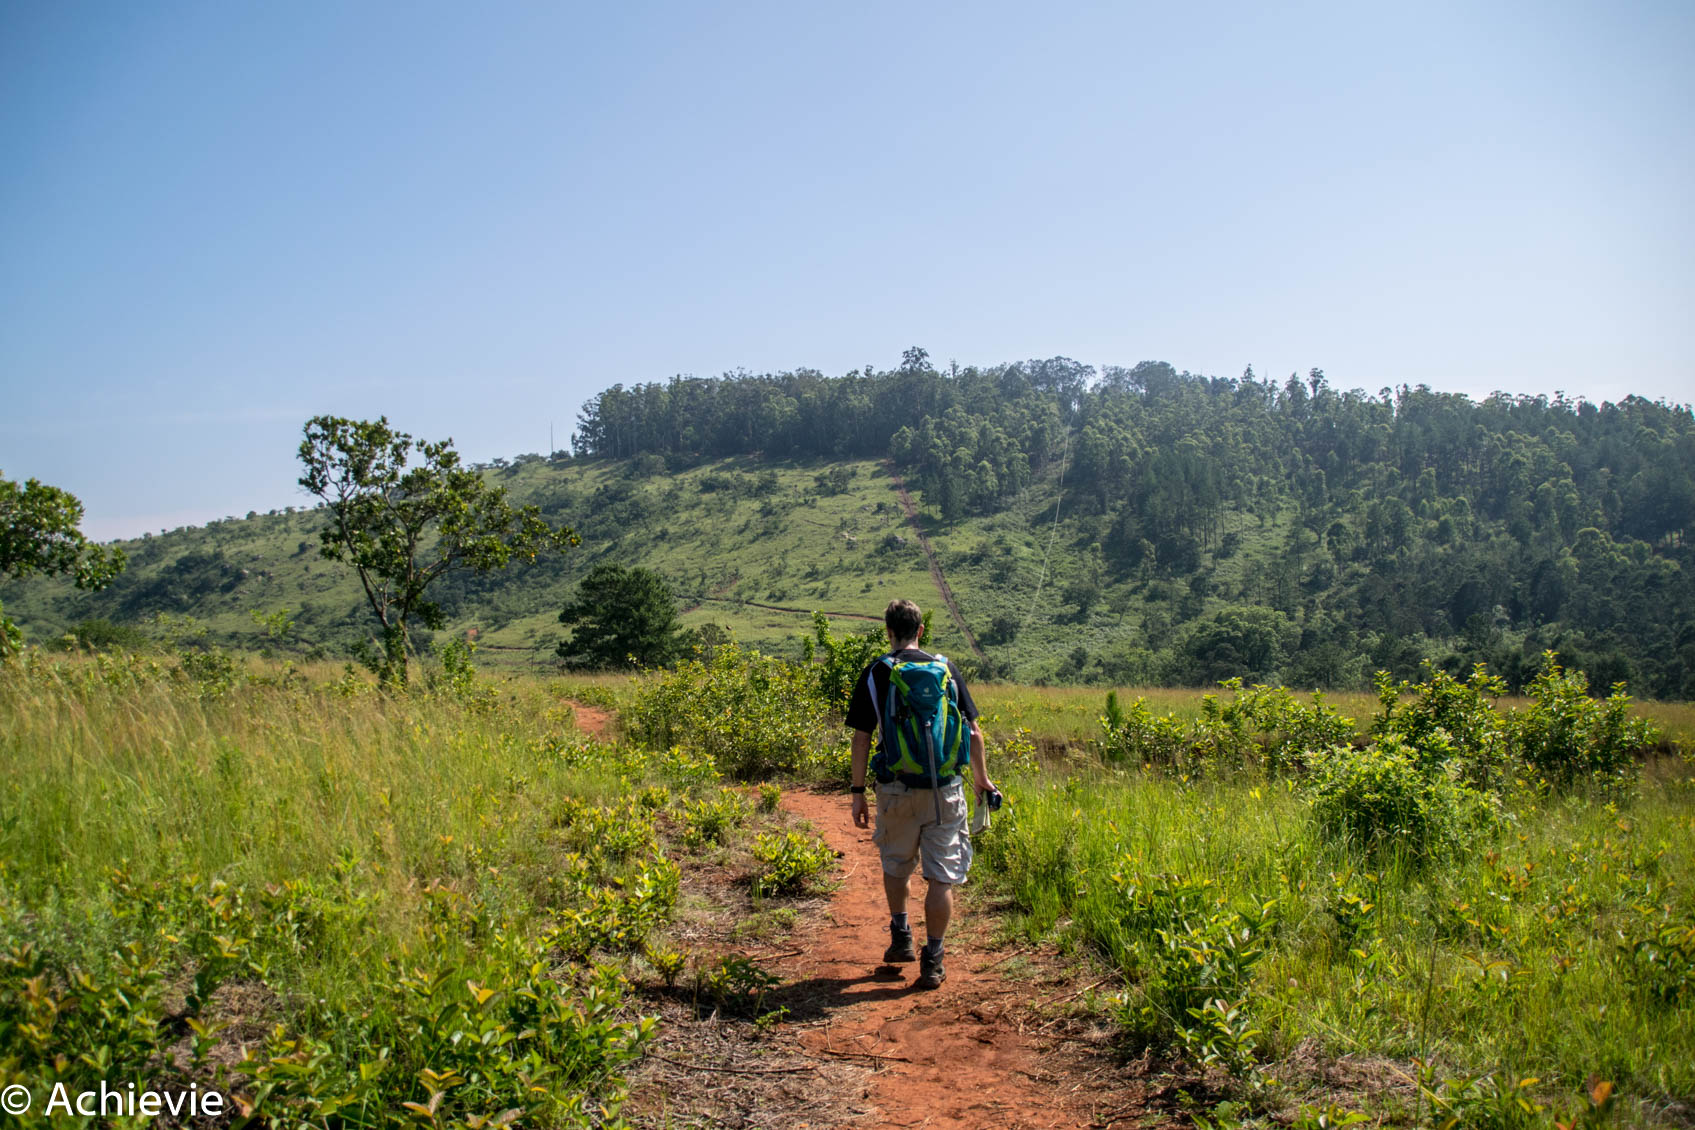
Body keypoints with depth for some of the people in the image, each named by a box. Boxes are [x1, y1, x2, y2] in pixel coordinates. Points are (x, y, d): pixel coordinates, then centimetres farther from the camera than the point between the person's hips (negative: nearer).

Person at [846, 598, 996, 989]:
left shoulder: (875, 674, -1)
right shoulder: (946, 669, 4)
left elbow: (861, 737, -4)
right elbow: (972, 731, 6)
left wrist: (858, 791, 2)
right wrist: (982, 779, 18)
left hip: (896, 788, 0)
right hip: (945, 788, 0)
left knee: (895, 864, 23)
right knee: (941, 877, 5)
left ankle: (901, 938, 35)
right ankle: (932, 962, 6)